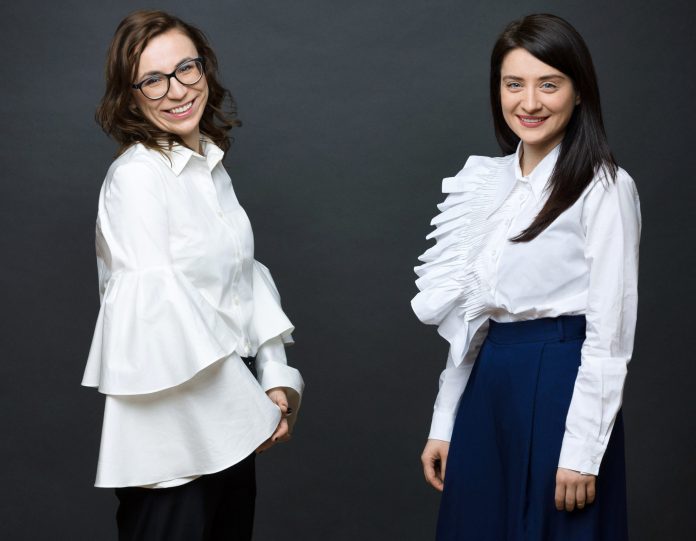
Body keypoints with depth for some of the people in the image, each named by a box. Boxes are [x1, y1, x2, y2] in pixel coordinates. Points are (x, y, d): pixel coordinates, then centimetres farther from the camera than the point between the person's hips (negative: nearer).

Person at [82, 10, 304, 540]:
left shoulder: (212, 167, 11)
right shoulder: (136, 176, -15)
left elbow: (247, 277, 11)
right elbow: (158, 310, -22)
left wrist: (277, 378, -2)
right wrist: (254, 408, -15)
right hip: (173, 431, -8)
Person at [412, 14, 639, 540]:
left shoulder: (604, 189, -10)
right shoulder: (490, 182, 9)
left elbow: (610, 337, -12)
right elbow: (467, 318, 12)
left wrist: (582, 452, -15)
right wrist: (444, 423, 11)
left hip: (560, 387, -6)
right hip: (488, 385, 6)